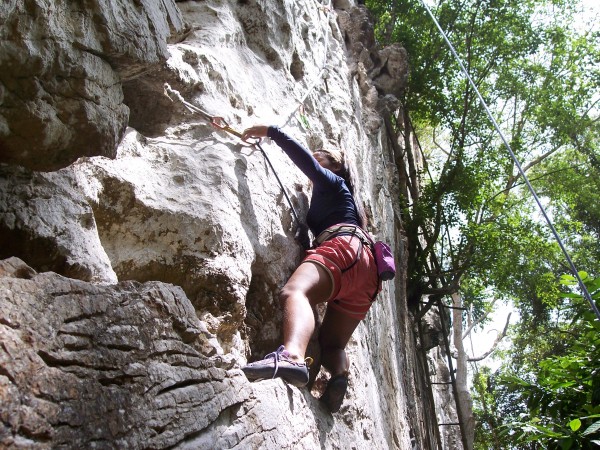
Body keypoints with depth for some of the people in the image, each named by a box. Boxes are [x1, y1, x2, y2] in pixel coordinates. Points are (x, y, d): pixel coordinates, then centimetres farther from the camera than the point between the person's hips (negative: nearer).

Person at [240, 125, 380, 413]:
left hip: (344, 248, -9)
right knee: (332, 343, 12)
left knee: (295, 292, -36)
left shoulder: (333, 183, 21)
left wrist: (270, 131, 15)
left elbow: (303, 157, 7)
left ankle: (292, 356, -65)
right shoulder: (349, 202, 44)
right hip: (367, 270, 9)